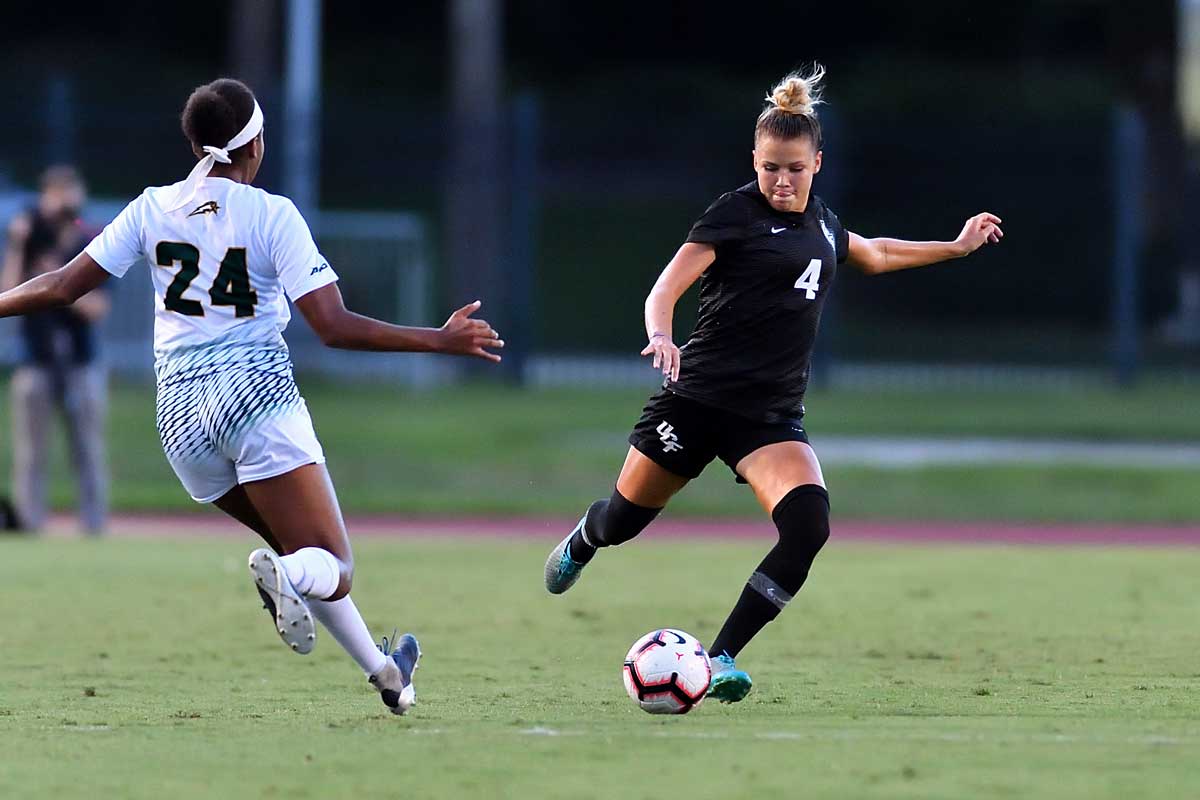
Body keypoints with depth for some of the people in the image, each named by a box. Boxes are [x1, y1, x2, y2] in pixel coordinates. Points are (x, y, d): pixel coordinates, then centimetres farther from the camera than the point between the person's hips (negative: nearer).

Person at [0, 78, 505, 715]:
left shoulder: (152, 210, 6)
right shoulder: (271, 216, -5)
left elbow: (61, 288, 6)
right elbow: (334, 328, -10)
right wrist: (440, 341, -5)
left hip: (179, 409, 5)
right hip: (257, 394, -5)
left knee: (294, 544, 22)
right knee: (332, 568, -4)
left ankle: (381, 669, 15)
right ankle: (286, 575, -38)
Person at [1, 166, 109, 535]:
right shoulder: (30, 244, 5)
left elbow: (97, 308, -6)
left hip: (81, 364, 0)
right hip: (36, 362, 0)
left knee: (89, 450, 0)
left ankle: (95, 526, 2)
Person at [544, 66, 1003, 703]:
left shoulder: (821, 223, 11)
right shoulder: (735, 213, -8)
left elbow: (874, 256, 35)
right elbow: (665, 289, -18)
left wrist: (957, 247, 38)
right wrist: (660, 336, -39)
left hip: (772, 417, 4)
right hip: (698, 400, -4)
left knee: (807, 525, -22)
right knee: (624, 519, 12)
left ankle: (721, 659, -14)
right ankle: (582, 542, 52)